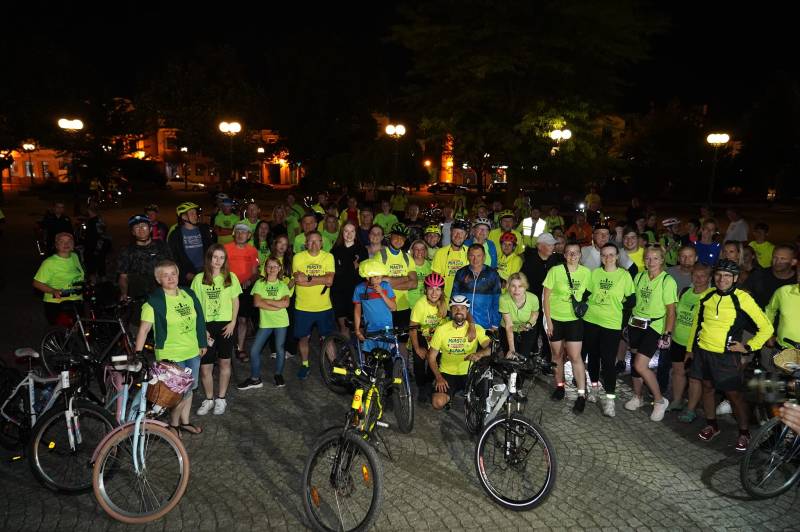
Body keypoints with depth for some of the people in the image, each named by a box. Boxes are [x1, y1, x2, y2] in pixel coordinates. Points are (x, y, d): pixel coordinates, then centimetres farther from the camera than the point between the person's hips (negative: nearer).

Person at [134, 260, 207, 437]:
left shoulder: (189, 294, 2)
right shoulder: (154, 301, -15)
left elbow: (198, 321, 11)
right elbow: (144, 329, -19)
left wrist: (203, 343, 14)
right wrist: (138, 354, -24)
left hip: (193, 351, 6)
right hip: (171, 355, -6)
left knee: (188, 389, 18)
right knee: (182, 392, -2)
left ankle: (184, 422, 37)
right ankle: (173, 424, 23)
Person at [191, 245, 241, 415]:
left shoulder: (231, 277, 0)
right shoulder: (199, 279, -2)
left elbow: (235, 301, 6)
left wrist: (233, 322, -4)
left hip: (225, 325, 1)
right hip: (206, 325, 0)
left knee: (224, 362, 10)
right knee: (205, 366, 1)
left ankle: (221, 398, 26)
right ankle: (209, 399, 22)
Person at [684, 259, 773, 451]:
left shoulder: (742, 298, -11)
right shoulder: (707, 296, 3)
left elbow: (766, 328, -6)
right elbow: (697, 322, 15)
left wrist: (748, 347, -8)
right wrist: (690, 347, 18)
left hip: (726, 356, -4)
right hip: (702, 351, 4)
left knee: (734, 394, 4)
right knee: (707, 387, 15)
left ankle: (744, 433, 23)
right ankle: (711, 425, 32)